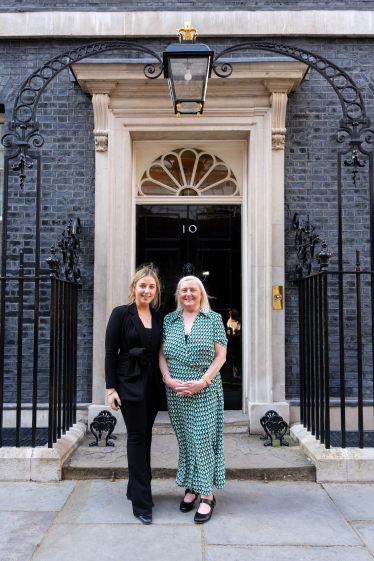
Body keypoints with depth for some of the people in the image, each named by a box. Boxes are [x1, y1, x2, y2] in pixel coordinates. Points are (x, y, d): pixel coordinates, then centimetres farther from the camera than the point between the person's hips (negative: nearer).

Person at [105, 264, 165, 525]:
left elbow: (160, 352, 12)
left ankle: (137, 488, 29)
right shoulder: (121, 314, -5)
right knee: (137, 437, -2)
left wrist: (165, 381, 5)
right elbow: (110, 352, -6)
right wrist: (111, 388, -10)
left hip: (153, 383, 5)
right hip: (129, 383, -5)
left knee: (145, 436, 13)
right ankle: (142, 503, 6)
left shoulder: (159, 317, 8)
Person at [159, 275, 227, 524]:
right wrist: (168, 378, -8)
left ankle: (207, 495, 10)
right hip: (176, 391, 3)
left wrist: (202, 382, -14)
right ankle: (191, 488, 25)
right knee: (184, 439, 11)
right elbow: (162, 354, 7)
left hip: (205, 391, -3)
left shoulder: (214, 319, 0)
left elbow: (220, 356, -4)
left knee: (203, 438, -2)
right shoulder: (169, 320, 8)